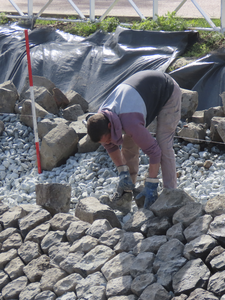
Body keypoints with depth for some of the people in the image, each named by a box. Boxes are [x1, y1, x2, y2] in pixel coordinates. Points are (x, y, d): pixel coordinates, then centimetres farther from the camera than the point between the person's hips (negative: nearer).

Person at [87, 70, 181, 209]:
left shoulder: (130, 124, -43)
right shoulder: (101, 118, -18)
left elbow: (154, 150, -33)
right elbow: (111, 146, 2)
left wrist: (151, 185, -25)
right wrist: (122, 172, 0)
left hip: (168, 92, -7)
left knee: (164, 145, -16)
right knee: (128, 143, 4)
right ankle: (128, 187, 19)